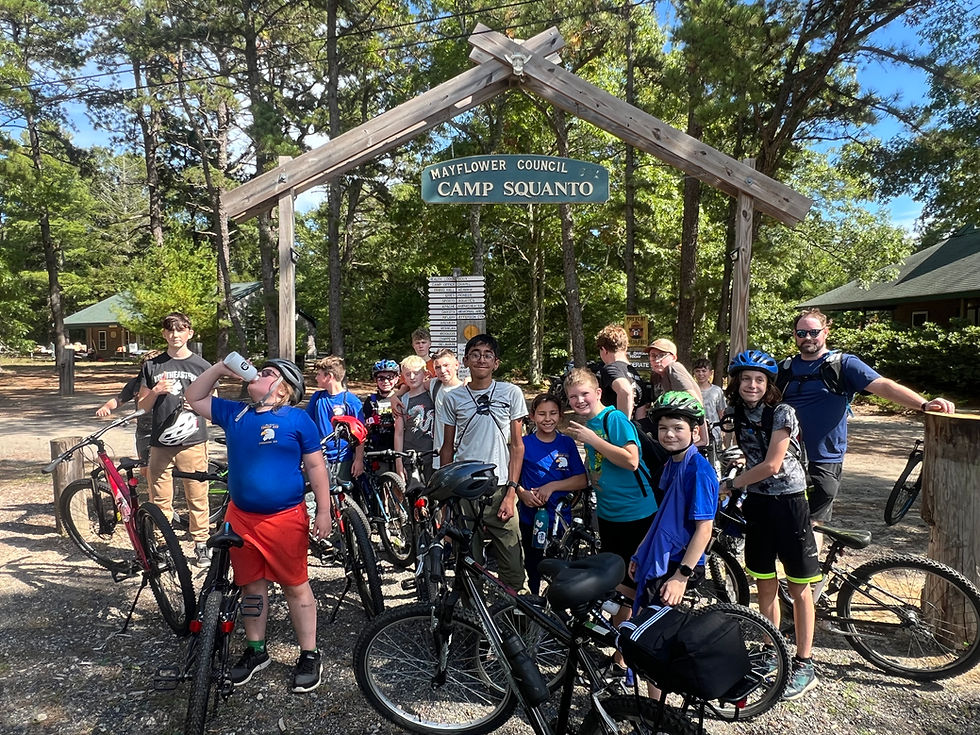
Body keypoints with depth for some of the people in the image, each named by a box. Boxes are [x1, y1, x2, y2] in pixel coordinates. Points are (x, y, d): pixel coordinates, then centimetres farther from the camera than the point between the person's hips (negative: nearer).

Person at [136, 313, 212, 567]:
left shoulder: (202, 366, 5)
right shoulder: (152, 365, 9)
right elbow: (142, 405, 11)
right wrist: (156, 391, -9)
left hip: (193, 441, -1)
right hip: (160, 443, 2)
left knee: (197, 497, 2)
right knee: (159, 499, 7)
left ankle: (201, 545, 14)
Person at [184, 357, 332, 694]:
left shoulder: (297, 419, -7)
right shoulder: (234, 412, 7)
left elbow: (315, 466, -6)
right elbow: (195, 398, 18)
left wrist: (324, 511, -10)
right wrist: (220, 369, 3)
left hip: (285, 519, -5)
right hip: (241, 517, 5)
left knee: (295, 587, 5)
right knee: (251, 586, 17)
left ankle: (309, 654, 20)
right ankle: (255, 650, 35)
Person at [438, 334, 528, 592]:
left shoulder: (511, 393, 2)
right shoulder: (453, 399, 6)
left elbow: (517, 446, 2)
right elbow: (447, 448, 12)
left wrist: (511, 492, -6)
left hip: (499, 489, -1)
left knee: (513, 567, -2)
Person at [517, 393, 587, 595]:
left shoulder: (567, 443, 2)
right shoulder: (524, 444, -1)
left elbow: (582, 480, -4)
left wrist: (552, 486, -16)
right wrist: (523, 494, -20)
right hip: (530, 519, 0)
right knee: (534, 568, 14)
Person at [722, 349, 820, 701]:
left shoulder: (782, 412, -15)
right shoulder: (735, 412, 2)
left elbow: (772, 465, -19)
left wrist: (728, 485, -14)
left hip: (788, 500, -5)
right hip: (756, 502, 5)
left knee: (798, 588, 4)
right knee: (765, 586, 12)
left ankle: (805, 665, 15)